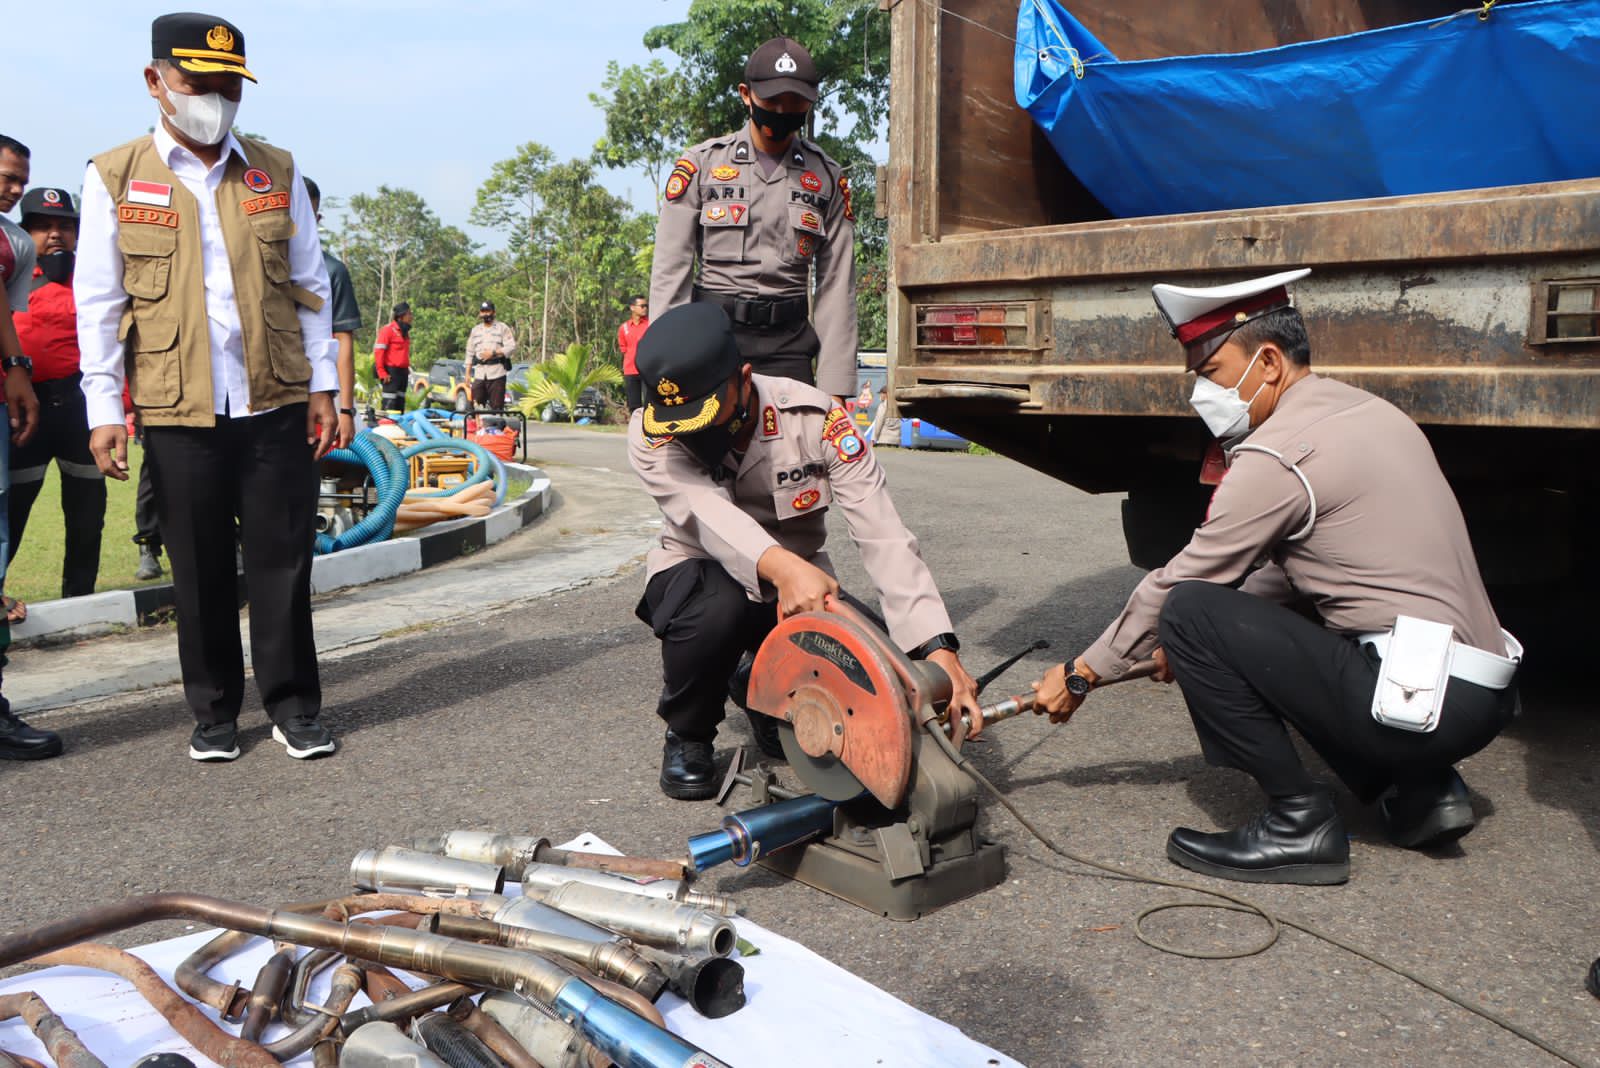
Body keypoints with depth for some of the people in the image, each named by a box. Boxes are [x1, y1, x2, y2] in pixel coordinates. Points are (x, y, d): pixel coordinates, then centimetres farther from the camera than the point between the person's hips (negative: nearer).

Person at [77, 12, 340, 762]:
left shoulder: (277, 172, 9)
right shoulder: (115, 177, 4)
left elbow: (310, 286, 11)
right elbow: (97, 303, 3)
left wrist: (322, 386, 5)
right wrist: (103, 410, -2)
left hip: (277, 406, 1)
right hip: (178, 413, -1)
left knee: (282, 561, 3)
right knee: (200, 571, 7)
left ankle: (293, 707, 16)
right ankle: (213, 714, 21)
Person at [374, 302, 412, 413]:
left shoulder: (405, 331, 16)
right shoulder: (388, 329, -10)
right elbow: (378, 351, -14)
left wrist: (407, 368, 16)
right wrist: (382, 372, -17)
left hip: (403, 371, 8)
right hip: (391, 372, -8)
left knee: (400, 401, 10)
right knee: (390, 403, -10)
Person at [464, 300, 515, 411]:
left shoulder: (502, 328, 4)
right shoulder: (475, 330, 19)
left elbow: (512, 347, -7)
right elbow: (470, 353, 20)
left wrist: (493, 353, -15)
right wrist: (467, 373, 14)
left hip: (497, 373, -4)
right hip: (479, 373, 4)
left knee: (497, 406, -6)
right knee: (476, 405, -2)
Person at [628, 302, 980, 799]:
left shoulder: (814, 418, -21)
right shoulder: (650, 434, -20)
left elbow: (883, 536, -28)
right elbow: (706, 511, -39)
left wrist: (938, 649, -40)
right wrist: (783, 567, -60)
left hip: (800, 585, 1)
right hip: (700, 575, -1)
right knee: (717, 606, -37)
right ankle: (687, 735, -4)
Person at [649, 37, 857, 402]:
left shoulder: (828, 177, 10)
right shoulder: (701, 163, 5)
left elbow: (837, 286, 6)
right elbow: (669, 270, 2)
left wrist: (834, 385, -2)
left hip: (789, 343, 2)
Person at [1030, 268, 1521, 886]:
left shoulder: (1278, 454, -14)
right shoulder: (1366, 412, 14)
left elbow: (1178, 583, -8)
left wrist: (1083, 672, 4)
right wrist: (1202, 642, 21)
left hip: (1421, 704, -10)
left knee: (1189, 613, -11)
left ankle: (1299, 827, -3)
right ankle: (1417, 793, 17)